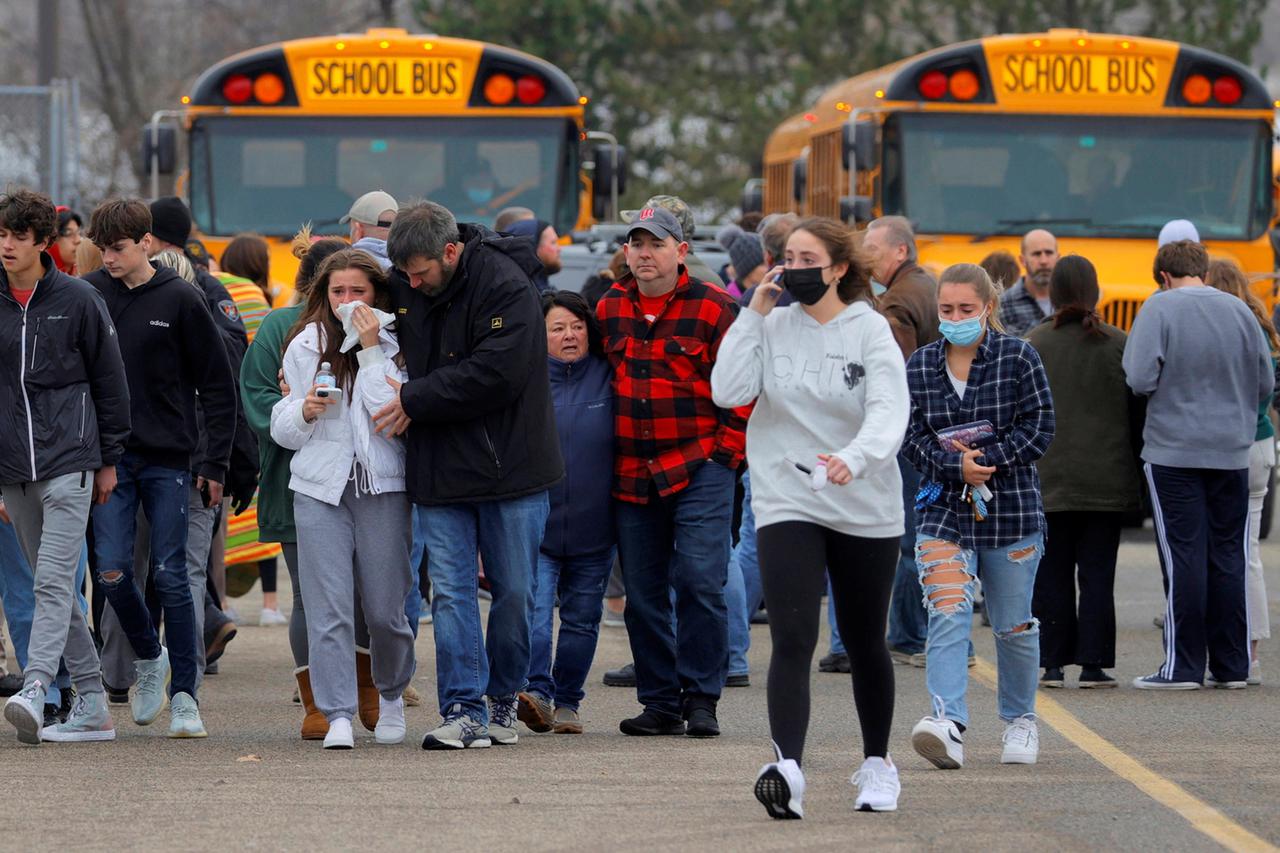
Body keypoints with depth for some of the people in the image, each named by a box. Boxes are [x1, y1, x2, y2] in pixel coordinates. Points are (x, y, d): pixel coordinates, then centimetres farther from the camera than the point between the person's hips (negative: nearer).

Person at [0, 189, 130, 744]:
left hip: (67, 462, -5)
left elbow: (109, 381, 5)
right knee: (53, 585, 7)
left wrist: (109, 459, 4)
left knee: (54, 581, -15)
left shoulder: (77, 300, -1)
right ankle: (91, 704, 13)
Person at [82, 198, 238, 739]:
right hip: (109, 457, 2)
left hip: (167, 459, -2)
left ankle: (184, 694, 5)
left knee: (170, 576, -2)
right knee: (112, 571, -7)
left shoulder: (179, 300, -3)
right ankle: (148, 657, 20)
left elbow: (217, 385, 1)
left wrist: (216, 464, -3)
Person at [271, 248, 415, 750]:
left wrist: (370, 351, -13)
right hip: (320, 487, 2)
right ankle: (337, 716, -9)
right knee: (327, 608, -8)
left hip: (383, 487, -1)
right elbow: (281, 427, 14)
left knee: (385, 610, 3)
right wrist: (303, 412, -9)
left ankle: (391, 694, 29)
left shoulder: (395, 346, 1)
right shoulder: (304, 345, 9)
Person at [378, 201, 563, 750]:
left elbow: (496, 374, -23)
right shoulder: (404, 286, 4)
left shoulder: (506, 286, -15)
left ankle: (504, 698, 22)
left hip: (509, 467, -4)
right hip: (440, 471, 4)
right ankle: (464, 712, -5)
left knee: (514, 591, 5)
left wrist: (415, 400, -18)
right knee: (450, 591, -3)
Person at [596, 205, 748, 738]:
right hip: (632, 475, 5)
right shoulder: (609, 310, 10)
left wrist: (727, 451, -6)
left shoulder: (713, 308, -3)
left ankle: (700, 699, -2)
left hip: (700, 470, -5)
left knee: (700, 582, -11)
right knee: (643, 593, 6)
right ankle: (660, 702, 13)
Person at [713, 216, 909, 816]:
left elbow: (889, 412, -19)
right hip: (787, 503, 1)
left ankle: (878, 764, 33)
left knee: (864, 644, 13)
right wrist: (754, 313, -9)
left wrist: (855, 457, -39)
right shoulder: (773, 328, 2)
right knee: (792, 640, -16)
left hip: (866, 508, 0)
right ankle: (787, 767, -28)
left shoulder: (870, 330, -6)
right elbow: (728, 391, -11)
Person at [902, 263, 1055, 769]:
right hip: (944, 509, 1)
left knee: (1013, 626, 10)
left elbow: (1039, 428, -5)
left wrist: (986, 460, -15)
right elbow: (912, 435, 2)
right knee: (947, 616, -17)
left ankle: (1019, 719, 31)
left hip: (1011, 509, -1)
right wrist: (956, 466, -15)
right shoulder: (920, 366, 5)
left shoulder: (1018, 358, -2)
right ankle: (948, 725, -28)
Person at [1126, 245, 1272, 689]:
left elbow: (1140, 379, -15)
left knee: (1184, 556, -1)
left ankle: (1183, 665, -1)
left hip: (1173, 449, -4)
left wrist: (1174, 390, 7)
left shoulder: (1160, 308, -8)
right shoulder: (1238, 310, 4)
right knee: (1228, 557, 9)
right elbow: (1265, 384, 7)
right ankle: (1231, 665, 12)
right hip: (1231, 452, 4)